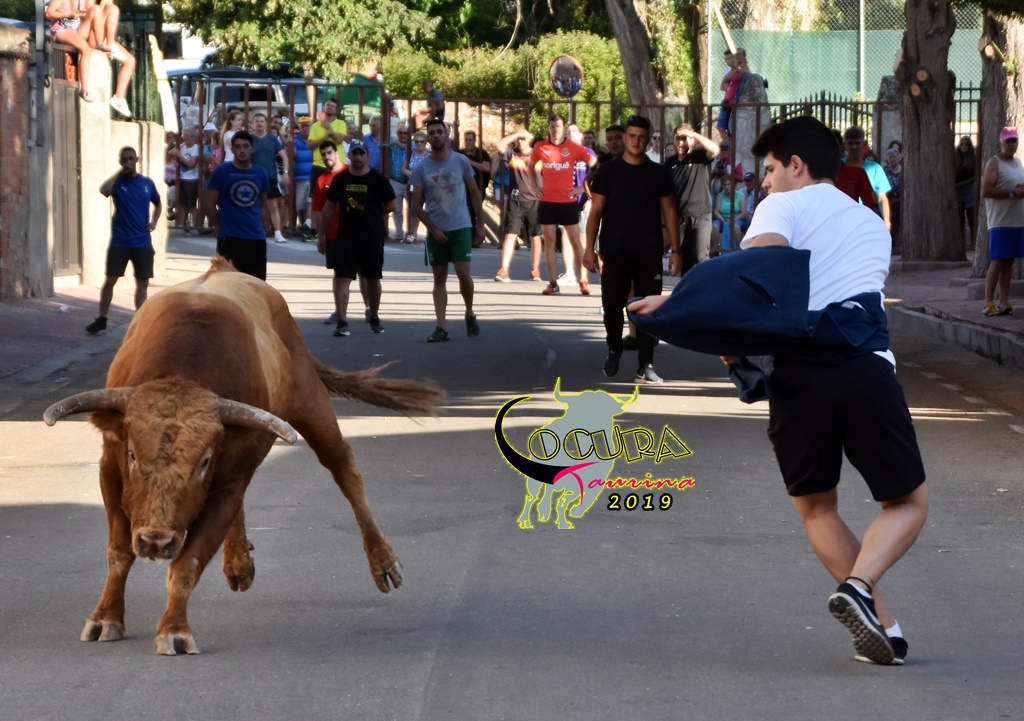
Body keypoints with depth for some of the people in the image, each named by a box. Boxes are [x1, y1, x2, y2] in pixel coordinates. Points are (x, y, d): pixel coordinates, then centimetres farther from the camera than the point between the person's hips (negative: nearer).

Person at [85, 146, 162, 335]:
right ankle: (101, 319, 11)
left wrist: (154, 221, 5)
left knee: (142, 284, 5)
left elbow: (157, 204, 23)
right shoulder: (117, 181, -4)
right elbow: (103, 190, -28)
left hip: (142, 242, 2)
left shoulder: (147, 183, 6)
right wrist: (119, 172, -21)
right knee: (110, 280, 0)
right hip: (119, 242, -2)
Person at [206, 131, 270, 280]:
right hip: (229, 238, -4)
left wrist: (259, 226, 12)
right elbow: (210, 205, -2)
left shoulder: (260, 173, 8)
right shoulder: (221, 172, -5)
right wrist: (221, 227, -1)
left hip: (256, 238, 4)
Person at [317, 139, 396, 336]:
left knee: (372, 278, 13)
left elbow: (390, 205, 8)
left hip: (372, 238, 0)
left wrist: (372, 215, 6)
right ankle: (342, 321, -14)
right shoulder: (340, 179, 2)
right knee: (343, 277, -9)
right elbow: (329, 207, 8)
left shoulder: (377, 180, -2)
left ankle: (374, 318, 28)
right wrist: (322, 234, 8)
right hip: (345, 237, 0)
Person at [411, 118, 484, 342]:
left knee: (463, 272, -10)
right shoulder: (421, 168, -1)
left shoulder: (461, 162, 0)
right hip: (436, 231, 1)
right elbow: (417, 205, 0)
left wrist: (480, 223, 3)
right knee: (439, 278, 3)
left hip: (461, 228, -1)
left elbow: (474, 193, 7)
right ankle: (442, 327, 2)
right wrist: (433, 229, -10)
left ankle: (470, 314, 15)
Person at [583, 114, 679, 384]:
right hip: (615, 253, -1)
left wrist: (675, 251, -1)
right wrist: (590, 248, -6)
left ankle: (645, 366, 4)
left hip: (649, 255, 1)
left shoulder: (659, 174, 5)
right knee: (612, 304, -2)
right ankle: (614, 349, 24)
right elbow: (595, 211, 2)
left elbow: (669, 213, 6)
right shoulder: (608, 172, 3)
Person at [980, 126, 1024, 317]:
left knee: (1008, 262, 7)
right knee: (996, 262, -8)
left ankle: (1004, 302, 8)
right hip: (1001, 221, -7)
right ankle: (988, 304, -6)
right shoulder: (994, 162, -6)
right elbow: (985, 191, -15)